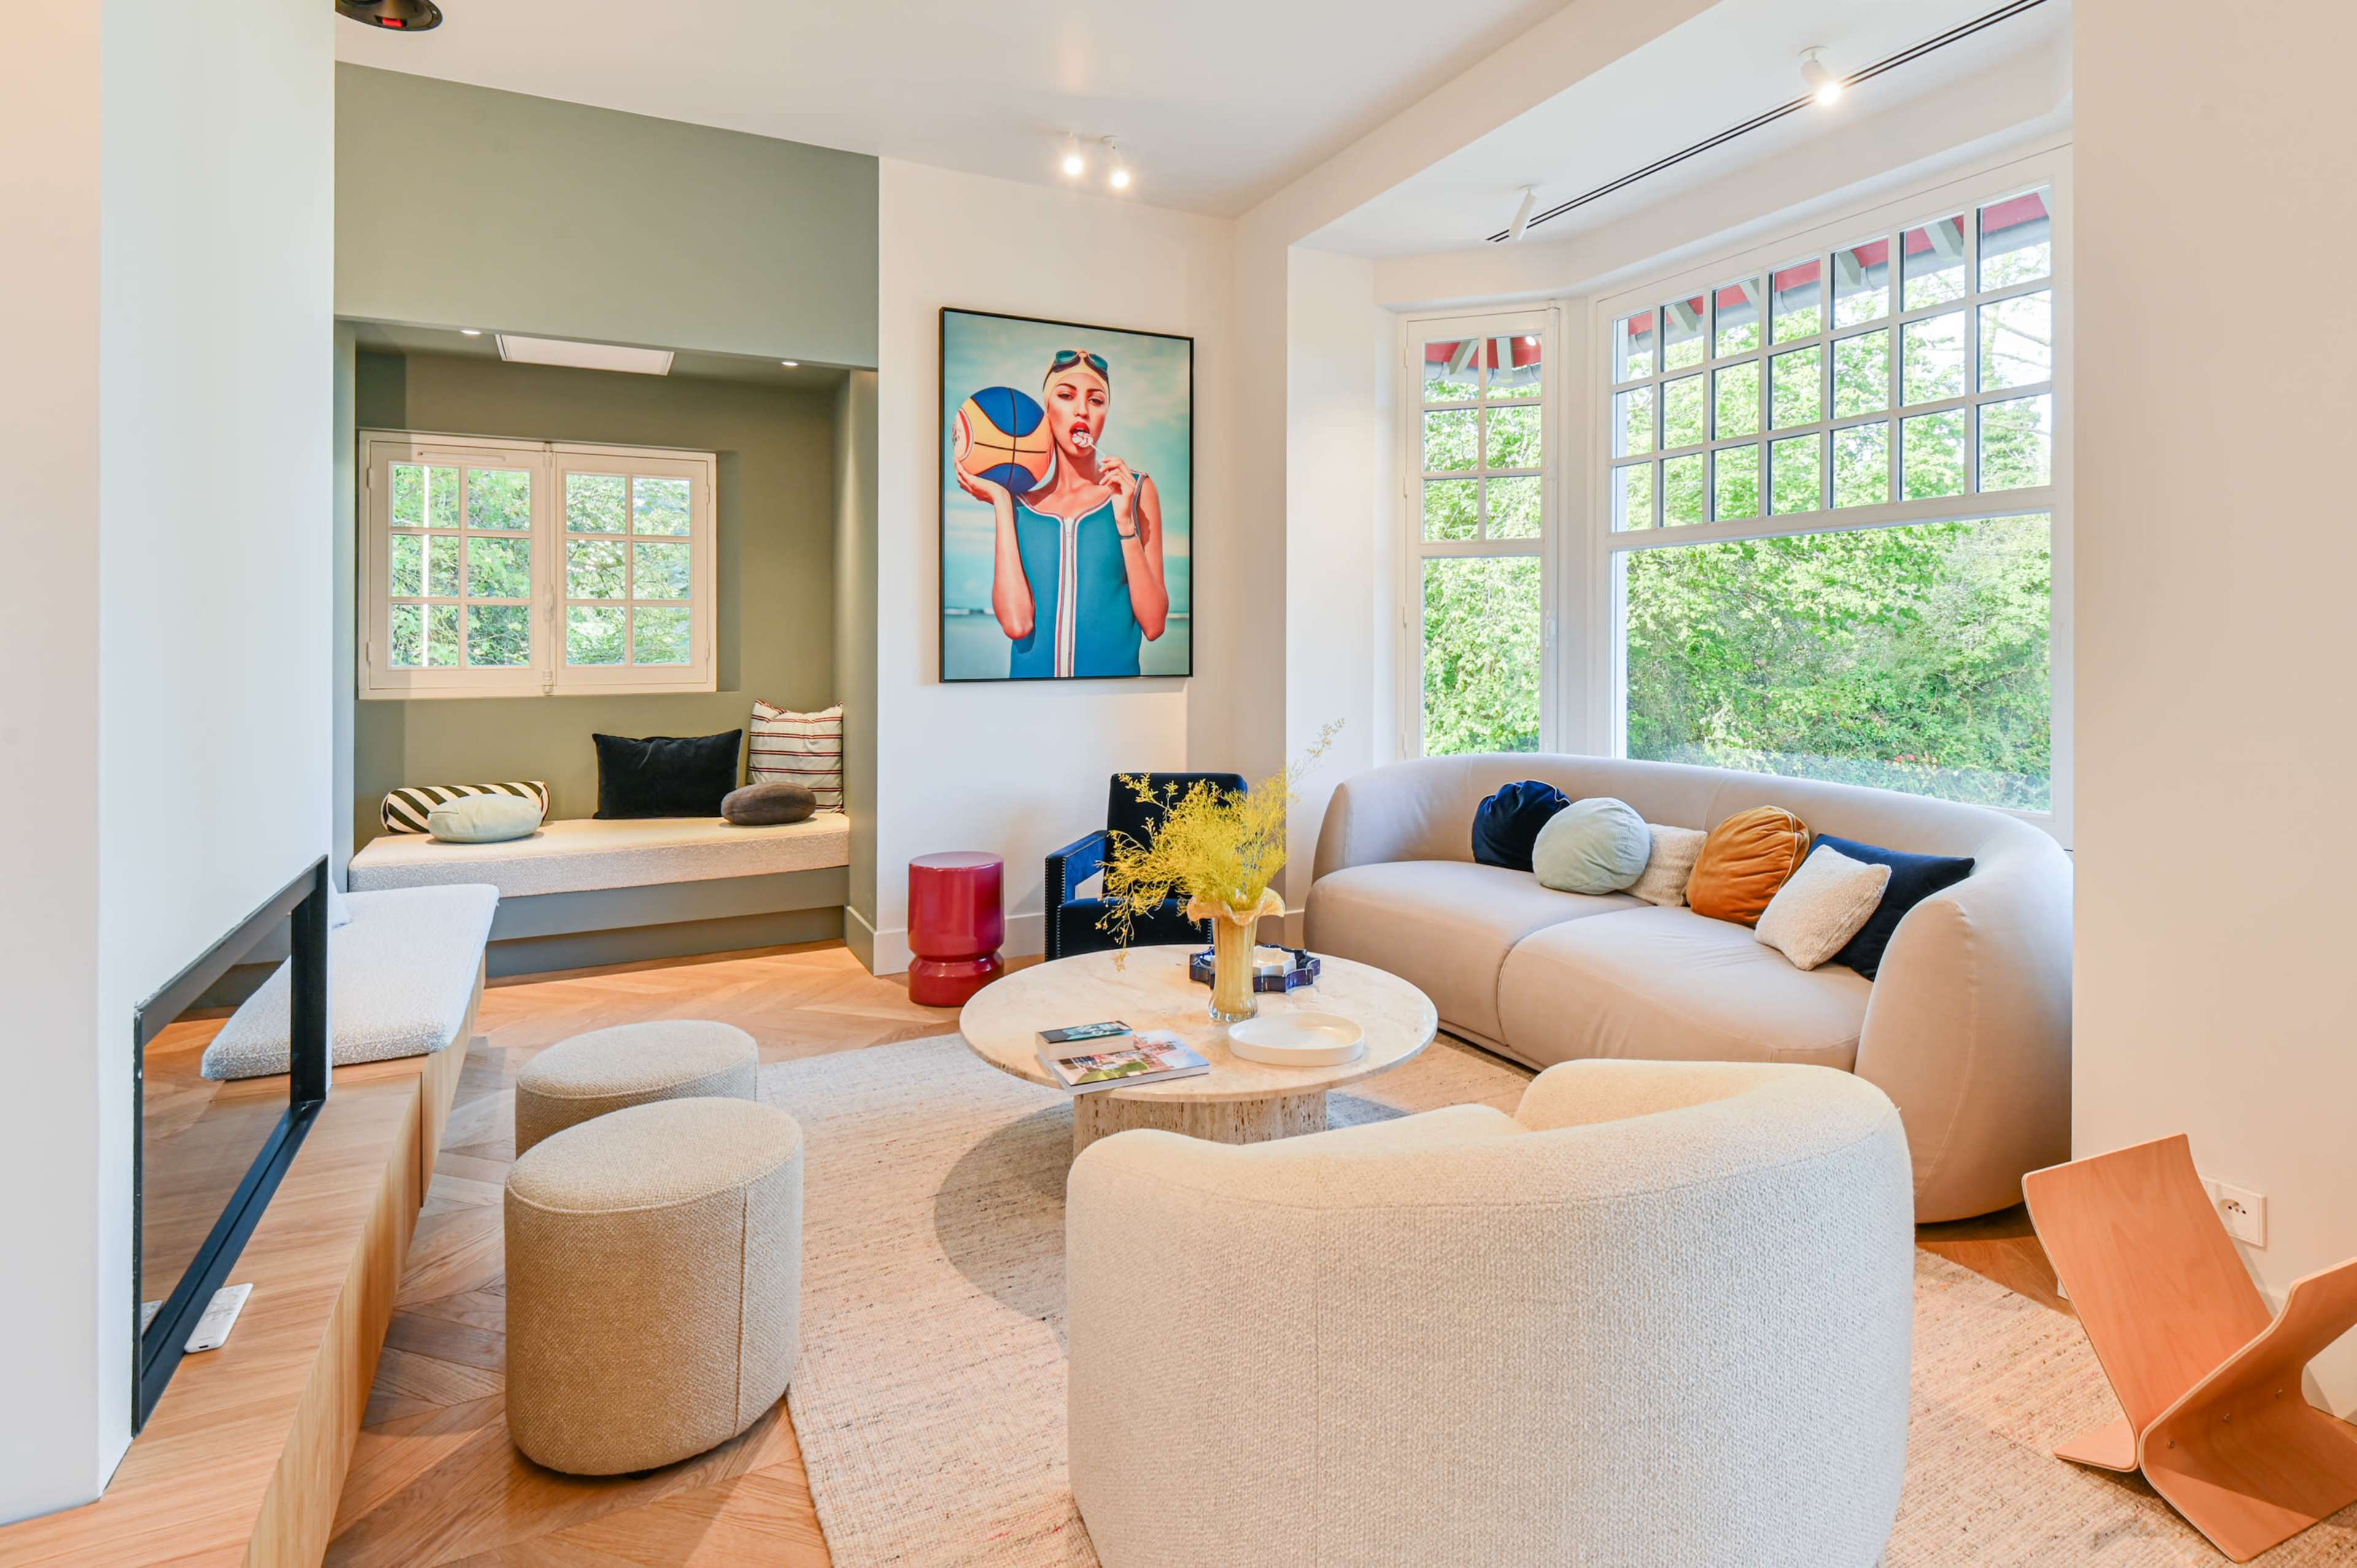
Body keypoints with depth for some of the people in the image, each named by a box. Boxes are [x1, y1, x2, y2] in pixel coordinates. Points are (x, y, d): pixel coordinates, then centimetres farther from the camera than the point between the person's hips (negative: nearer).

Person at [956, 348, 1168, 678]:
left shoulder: (1136, 490, 3)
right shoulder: (1020, 500, 5)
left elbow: (1154, 624, -3)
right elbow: (1017, 623, -9)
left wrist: (1124, 521, -10)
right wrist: (1002, 504, -4)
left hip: (1115, 672, 0)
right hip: (1032, 672, 0)